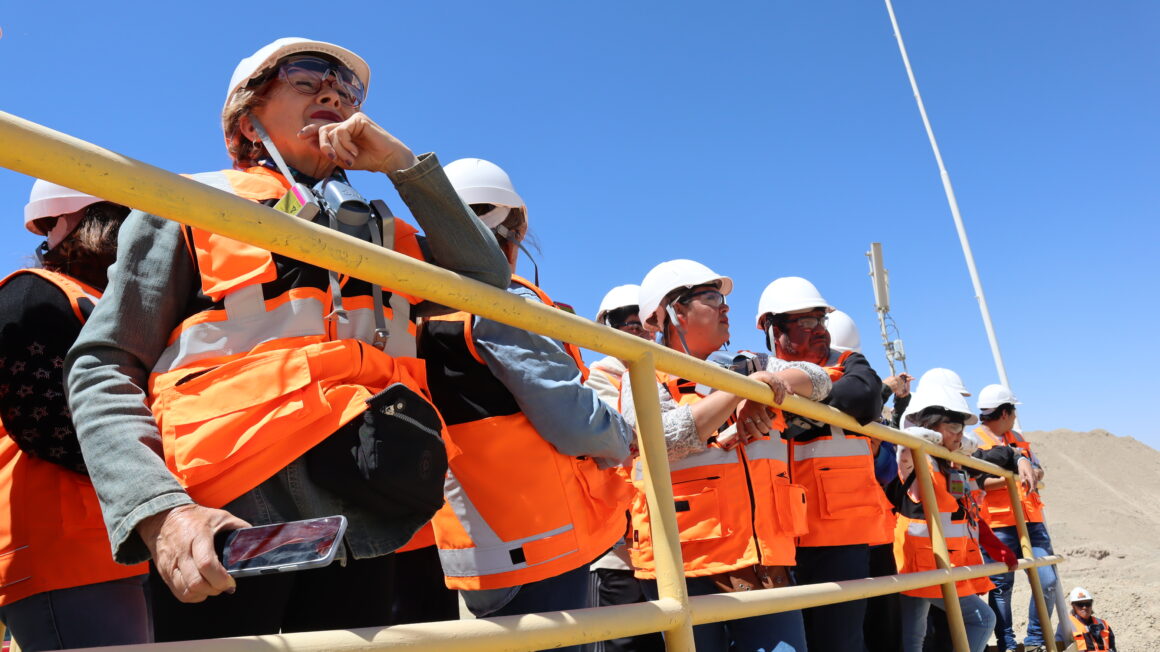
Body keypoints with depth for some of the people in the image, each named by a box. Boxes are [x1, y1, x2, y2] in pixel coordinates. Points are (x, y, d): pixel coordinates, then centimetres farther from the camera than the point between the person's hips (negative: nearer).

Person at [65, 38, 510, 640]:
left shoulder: (383, 234, 22)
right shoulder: (191, 205, 10)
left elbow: (486, 282, 10)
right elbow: (104, 368, 1)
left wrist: (402, 163, 9)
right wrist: (158, 509, -17)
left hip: (364, 521, 4)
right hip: (227, 526, -3)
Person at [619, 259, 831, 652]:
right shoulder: (645, 377, 2)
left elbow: (817, 381, 13)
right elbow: (666, 438, -16)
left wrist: (768, 387, -8)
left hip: (765, 560, 5)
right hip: (687, 565, -4)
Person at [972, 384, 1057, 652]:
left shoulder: (1016, 438, 21)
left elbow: (1038, 470, 20)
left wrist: (1030, 472, -3)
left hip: (1031, 520, 6)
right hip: (998, 524, -6)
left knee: (1047, 581, 0)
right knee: (1002, 586, -1)